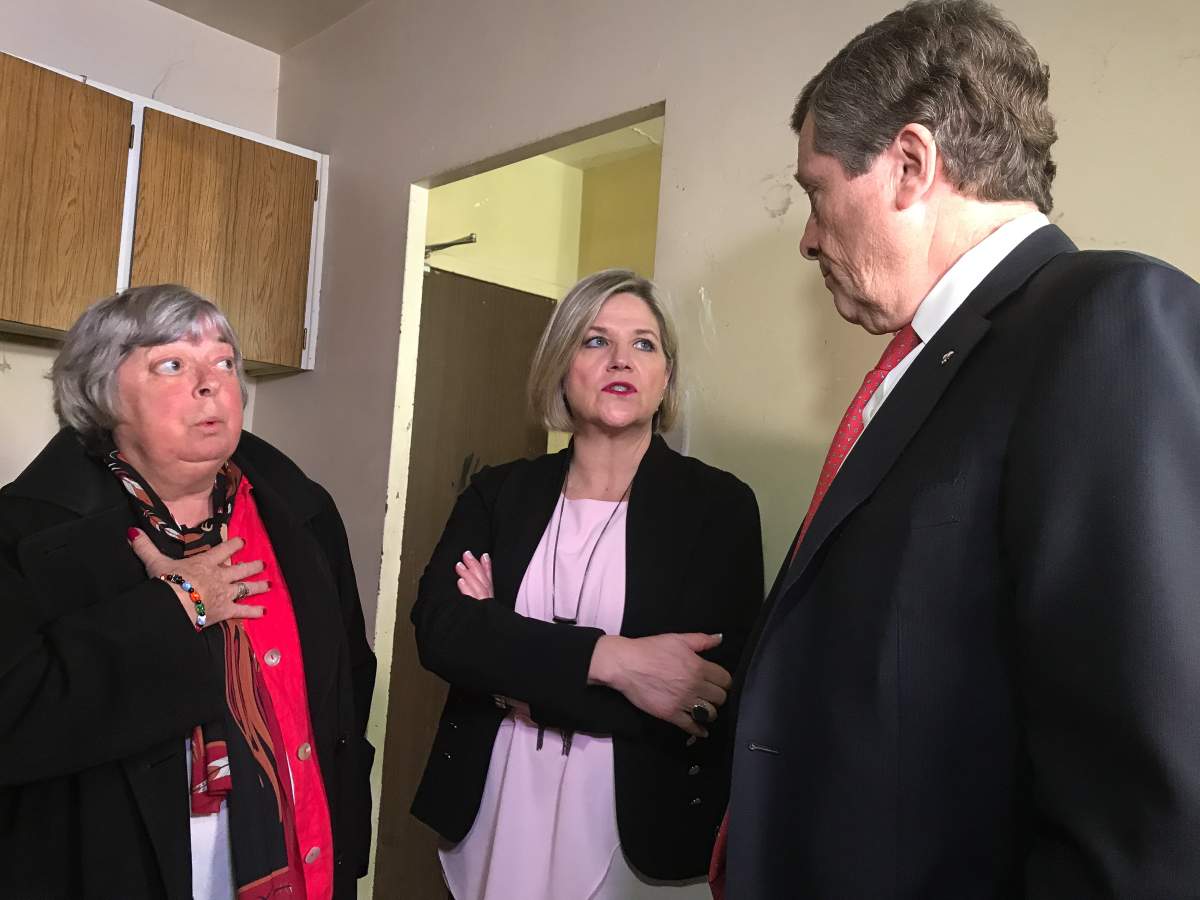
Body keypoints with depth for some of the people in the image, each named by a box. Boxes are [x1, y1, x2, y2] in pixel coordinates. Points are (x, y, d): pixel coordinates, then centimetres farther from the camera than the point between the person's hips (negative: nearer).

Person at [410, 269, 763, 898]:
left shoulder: (719, 505, -8)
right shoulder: (500, 492, 1)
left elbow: (712, 695, -16)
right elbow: (437, 628, -12)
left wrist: (514, 662, -14)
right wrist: (607, 657, -24)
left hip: (640, 826, -2)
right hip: (490, 817, 3)